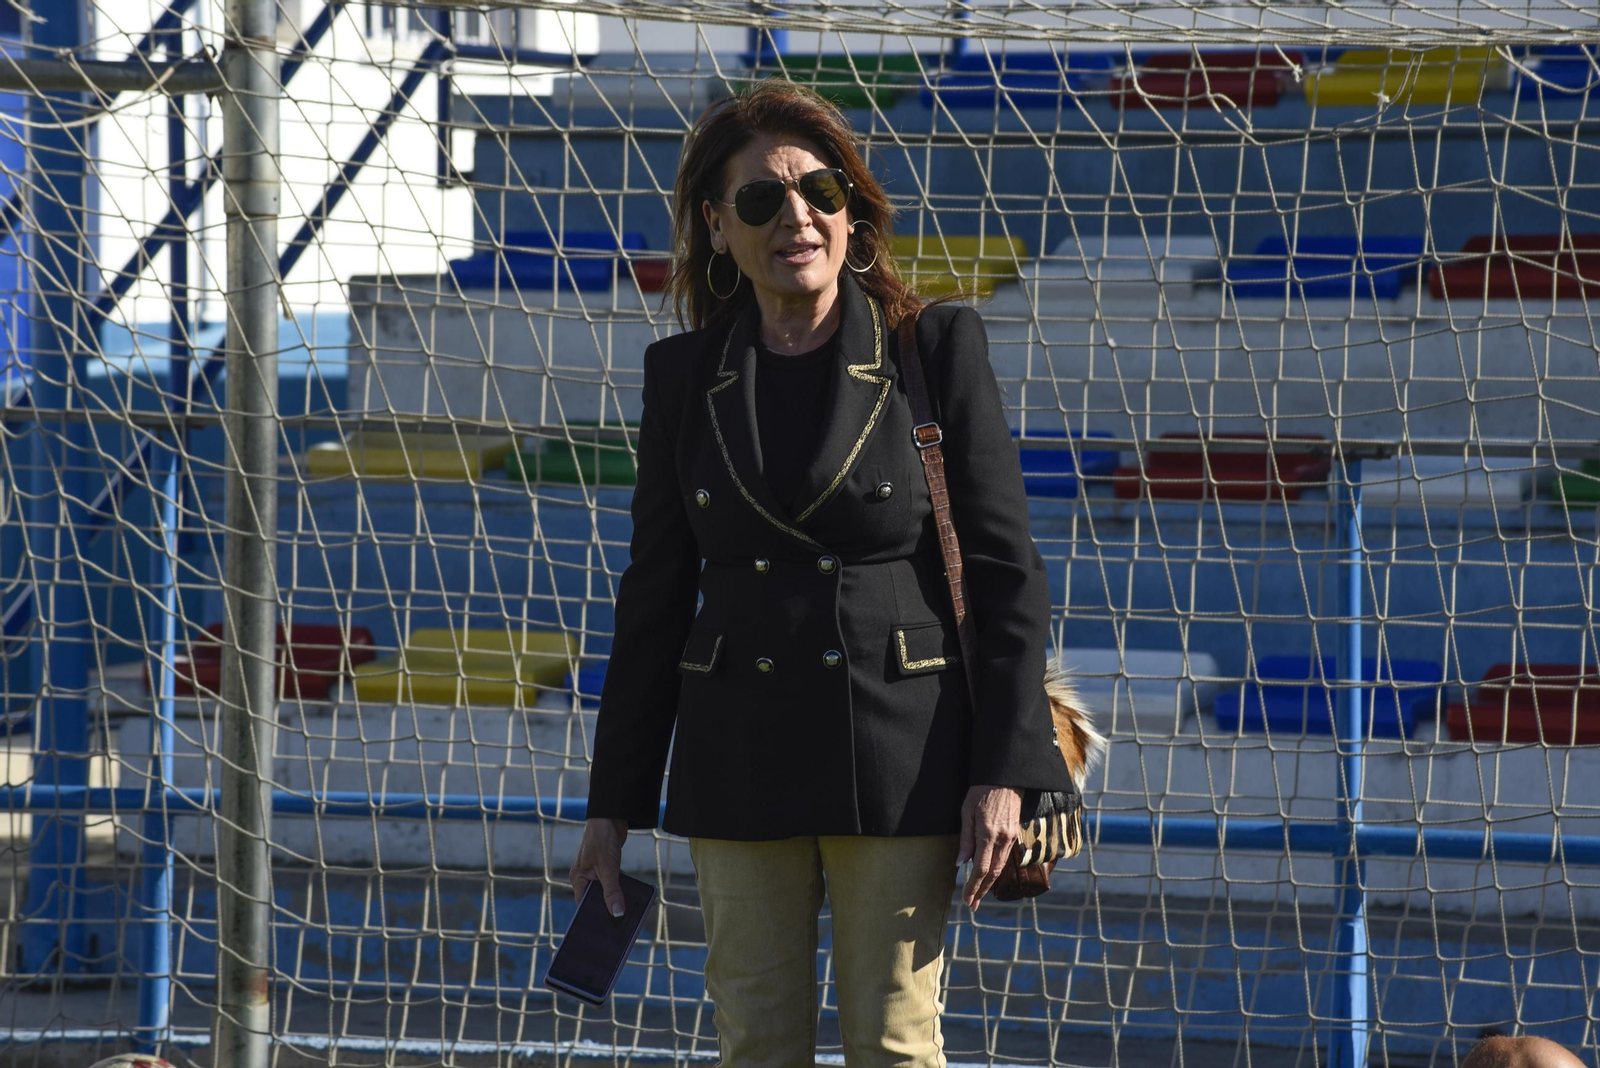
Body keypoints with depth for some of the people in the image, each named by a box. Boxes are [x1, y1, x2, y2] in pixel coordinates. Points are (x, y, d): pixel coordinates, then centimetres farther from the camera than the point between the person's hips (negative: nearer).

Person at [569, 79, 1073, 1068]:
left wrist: (1004, 769, -12)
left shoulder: (937, 351, -3)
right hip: (741, 755, 3)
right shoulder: (688, 375, 5)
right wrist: (613, 803, 8)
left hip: (900, 752, -3)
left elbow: (1008, 570, -4)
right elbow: (657, 595, 9)